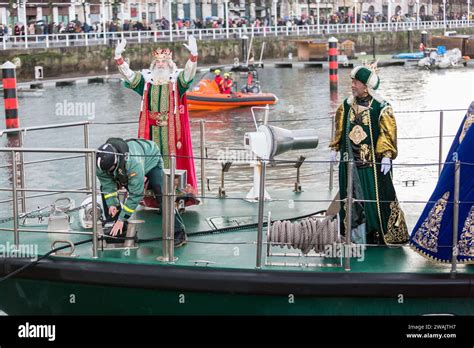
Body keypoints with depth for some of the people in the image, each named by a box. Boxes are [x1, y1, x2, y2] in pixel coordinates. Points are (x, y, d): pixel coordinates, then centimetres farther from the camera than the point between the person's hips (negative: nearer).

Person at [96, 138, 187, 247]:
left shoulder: (133, 163, -48)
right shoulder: (102, 161, -32)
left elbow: (135, 194, -42)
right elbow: (108, 184, -18)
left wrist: (122, 219, -39)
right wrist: (111, 204, -31)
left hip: (150, 160, -6)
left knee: (161, 196, -21)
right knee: (105, 189, -7)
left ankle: (179, 233, -12)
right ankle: (116, 227, 4)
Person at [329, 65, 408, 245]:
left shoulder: (381, 108, -10)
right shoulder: (347, 105, 6)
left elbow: (388, 133, -10)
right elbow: (340, 129, 17)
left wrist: (387, 156, -16)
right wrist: (334, 149, 15)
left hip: (373, 162, -5)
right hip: (351, 161, 5)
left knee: (376, 197, 0)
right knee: (353, 198, 7)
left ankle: (380, 235, 9)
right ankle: (357, 235, 16)